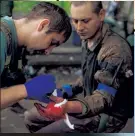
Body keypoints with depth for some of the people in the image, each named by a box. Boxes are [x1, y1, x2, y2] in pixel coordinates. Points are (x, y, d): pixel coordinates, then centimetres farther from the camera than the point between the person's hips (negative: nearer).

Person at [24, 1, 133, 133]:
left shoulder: (115, 50, -27)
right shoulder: (88, 39, 0)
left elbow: (104, 98, -31)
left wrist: (68, 107, -47)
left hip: (107, 114, -9)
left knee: (44, 131, -17)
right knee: (31, 117, 10)